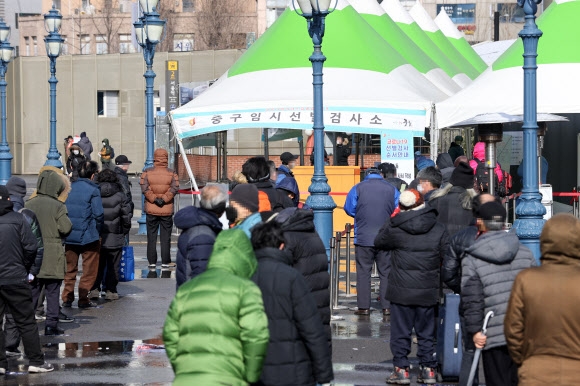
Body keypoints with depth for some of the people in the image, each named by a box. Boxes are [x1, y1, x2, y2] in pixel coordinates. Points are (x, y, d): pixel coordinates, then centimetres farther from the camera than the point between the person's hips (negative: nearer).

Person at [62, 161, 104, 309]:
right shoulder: (93, 190, -11)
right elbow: (98, 213, -16)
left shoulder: (69, 187, 4)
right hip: (88, 235, -5)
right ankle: (83, 299, 6)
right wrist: (98, 231, -1)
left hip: (69, 236, 5)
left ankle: (67, 298, 16)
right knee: (89, 269, 7)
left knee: (70, 269, 16)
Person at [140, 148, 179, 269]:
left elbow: (145, 188, -11)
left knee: (151, 237, 6)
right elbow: (174, 188, -12)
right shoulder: (171, 173, -1)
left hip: (151, 209, 1)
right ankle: (165, 262, 7)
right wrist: (164, 199, -14)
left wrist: (154, 199, -13)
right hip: (167, 210, 0)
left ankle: (152, 262, 6)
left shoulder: (147, 172, 0)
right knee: (166, 237, 6)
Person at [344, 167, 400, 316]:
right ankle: (387, 306, 5)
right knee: (386, 273, 7)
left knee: (363, 272, 5)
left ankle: (364, 307, 3)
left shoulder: (358, 188, -2)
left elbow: (349, 209, 2)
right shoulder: (392, 189, 2)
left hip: (363, 238, -1)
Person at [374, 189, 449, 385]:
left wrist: (389, 222, 15)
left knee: (400, 332, 7)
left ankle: (401, 369, 8)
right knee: (426, 332, 12)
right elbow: (446, 257, 2)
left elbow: (379, 242, 7)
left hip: (401, 291, -2)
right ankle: (428, 369, 15)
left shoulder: (394, 229, -11)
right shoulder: (438, 229, -3)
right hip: (428, 291, 2)